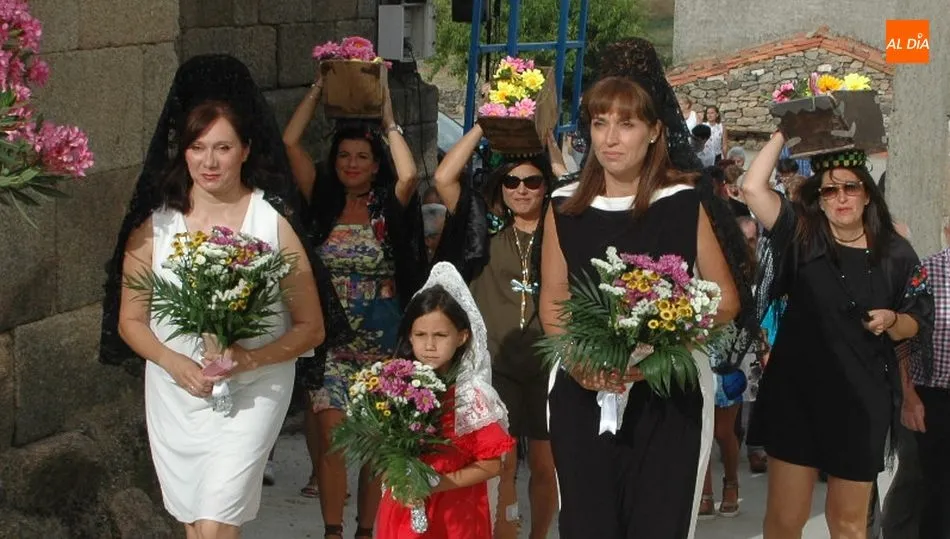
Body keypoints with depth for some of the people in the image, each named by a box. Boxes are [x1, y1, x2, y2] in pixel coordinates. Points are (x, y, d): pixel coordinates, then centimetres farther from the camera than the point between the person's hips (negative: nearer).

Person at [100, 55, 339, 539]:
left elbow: (311, 328, -5)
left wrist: (250, 358, -22)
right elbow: (130, 320, 4)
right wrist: (175, 363, -15)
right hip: (173, 394, 3)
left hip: (251, 394, -3)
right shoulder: (154, 224, -2)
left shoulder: (272, 224, -9)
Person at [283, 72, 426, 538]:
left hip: (380, 341, -1)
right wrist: (318, 91, 2)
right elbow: (289, 143, 0)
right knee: (331, 434, -6)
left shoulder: (388, 207, 2)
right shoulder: (323, 202, 6)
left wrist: (388, 122, -9)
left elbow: (410, 176, -20)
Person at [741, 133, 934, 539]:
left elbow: (915, 325, 10)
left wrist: (891, 320, -11)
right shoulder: (802, 239, -1)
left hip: (862, 401, 1)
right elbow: (753, 188, -13)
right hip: (797, 393, -1)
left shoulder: (895, 254, 2)